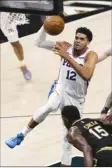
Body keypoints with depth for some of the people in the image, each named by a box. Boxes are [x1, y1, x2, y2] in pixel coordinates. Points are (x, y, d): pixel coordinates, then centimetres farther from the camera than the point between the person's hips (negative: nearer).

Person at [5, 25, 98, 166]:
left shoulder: (91, 55, -19)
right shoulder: (65, 46, -9)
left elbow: (86, 75, -38)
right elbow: (39, 43, -11)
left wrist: (67, 57, -43)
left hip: (76, 99, 0)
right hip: (61, 90, 1)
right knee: (49, 107, -34)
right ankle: (21, 135, -22)